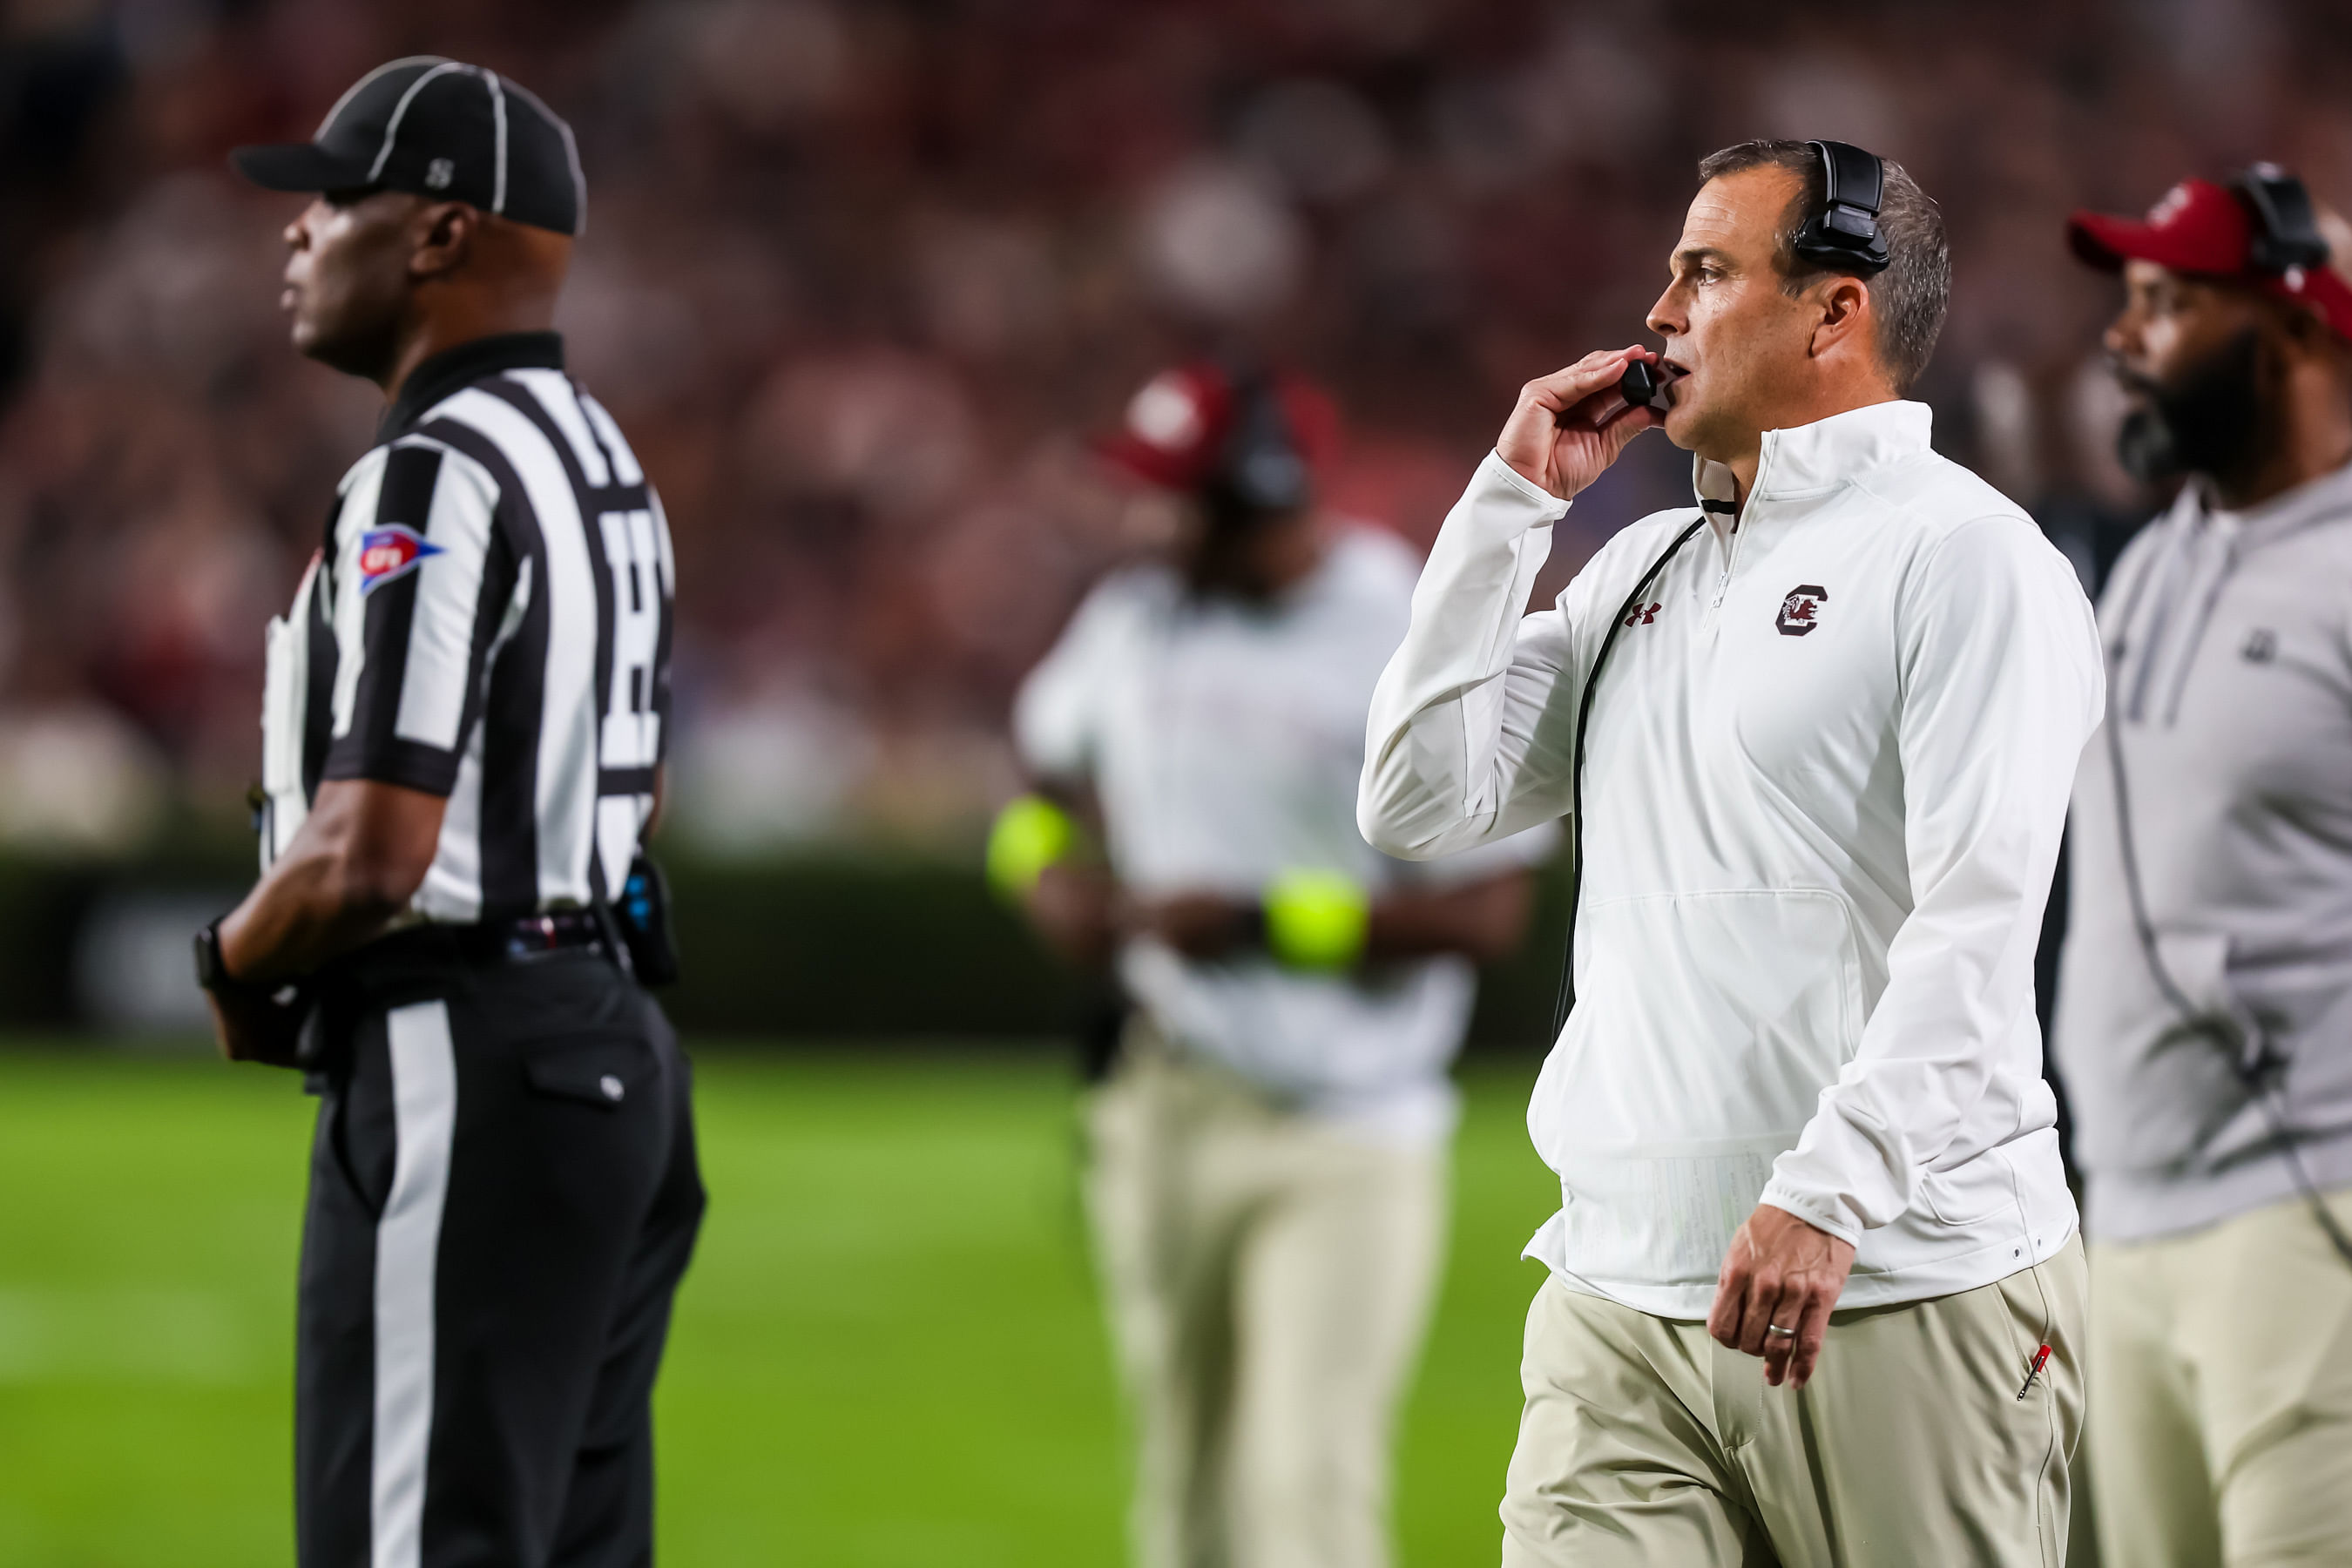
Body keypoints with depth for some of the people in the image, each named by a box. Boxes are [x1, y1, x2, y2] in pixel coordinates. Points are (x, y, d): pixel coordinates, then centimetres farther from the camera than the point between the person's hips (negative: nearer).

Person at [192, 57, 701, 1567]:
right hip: (614, 1047, 10)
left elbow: (370, 852, -23)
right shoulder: (607, 464, 16)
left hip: (463, 1081, -10)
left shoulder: (434, 480, -16)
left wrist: (236, 962, -2)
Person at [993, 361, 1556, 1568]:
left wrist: (1262, 922, -21)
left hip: (1346, 1149, -5)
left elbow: (1486, 913, -15)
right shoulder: (1133, 618, 4)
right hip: (1164, 1121, 5)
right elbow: (1051, 758, 24)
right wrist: (1048, 869, 2)